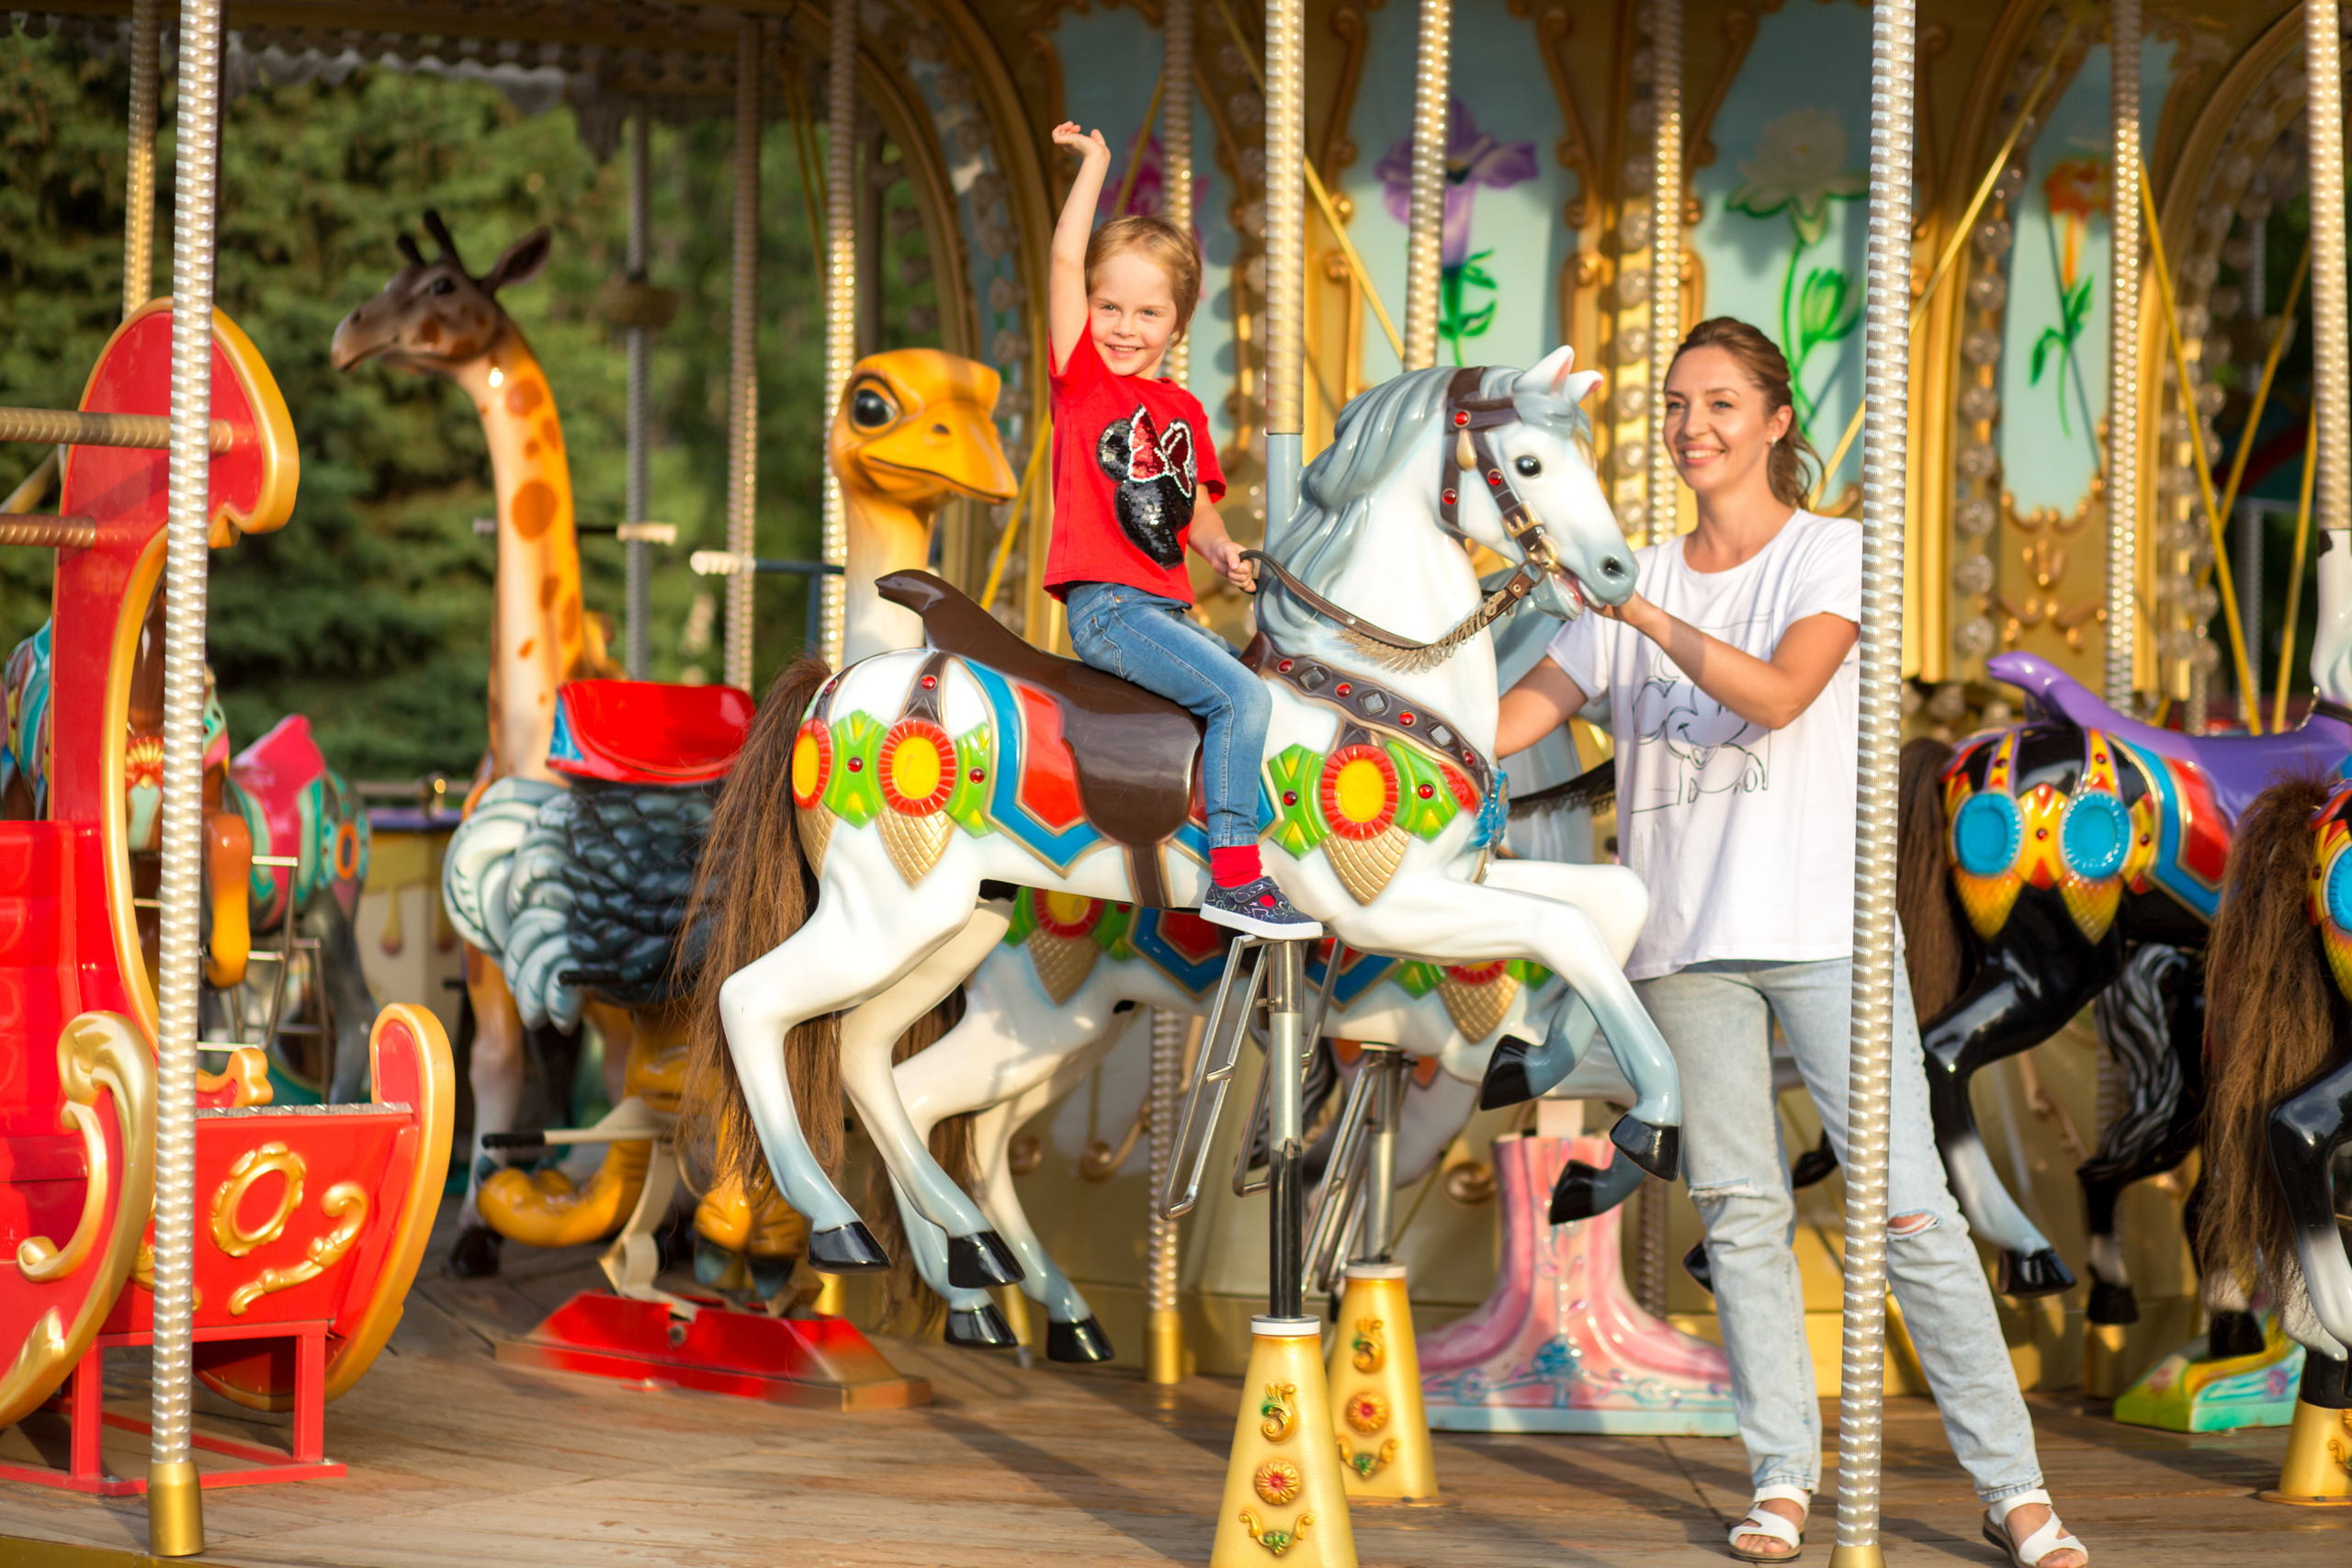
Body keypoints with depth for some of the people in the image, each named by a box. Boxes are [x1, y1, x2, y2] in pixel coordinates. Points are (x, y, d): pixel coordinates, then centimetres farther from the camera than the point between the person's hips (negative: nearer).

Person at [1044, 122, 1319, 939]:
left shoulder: (1184, 410, 16)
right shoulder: (1083, 375, 0)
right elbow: (1065, 258, -8)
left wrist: (1222, 550, 2)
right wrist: (1094, 164, -3)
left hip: (1169, 608, 7)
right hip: (1105, 605, -7)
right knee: (1243, 696, -20)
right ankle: (1233, 878, -20)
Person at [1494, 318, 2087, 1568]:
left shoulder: (1833, 553, 1)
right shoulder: (1634, 580, 13)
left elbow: (1781, 691, -17)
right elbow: (1515, 716, 9)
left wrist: (1643, 613, -24)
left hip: (1824, 926, -4)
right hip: (1686, 939, 4)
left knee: (1908, 1205, -6)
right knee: (1740, 1209, 3)